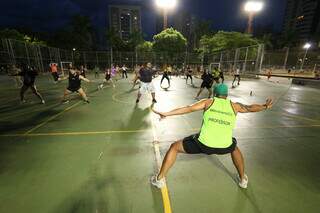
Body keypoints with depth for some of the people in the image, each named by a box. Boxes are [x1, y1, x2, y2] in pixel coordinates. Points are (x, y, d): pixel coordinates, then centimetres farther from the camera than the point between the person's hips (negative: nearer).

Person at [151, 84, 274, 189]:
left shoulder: (209, 102, 7)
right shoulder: (234, 106, 13)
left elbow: (189, 109, -5)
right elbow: (251, 108, 29)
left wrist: (166, 114, -6)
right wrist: (265, 106, 50)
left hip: (203, 144, -3)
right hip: (224, 147, 4)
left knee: (174, 147, 17)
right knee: (235, 148, 41)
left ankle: (160, 178, 23)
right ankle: (243, 179, 54)